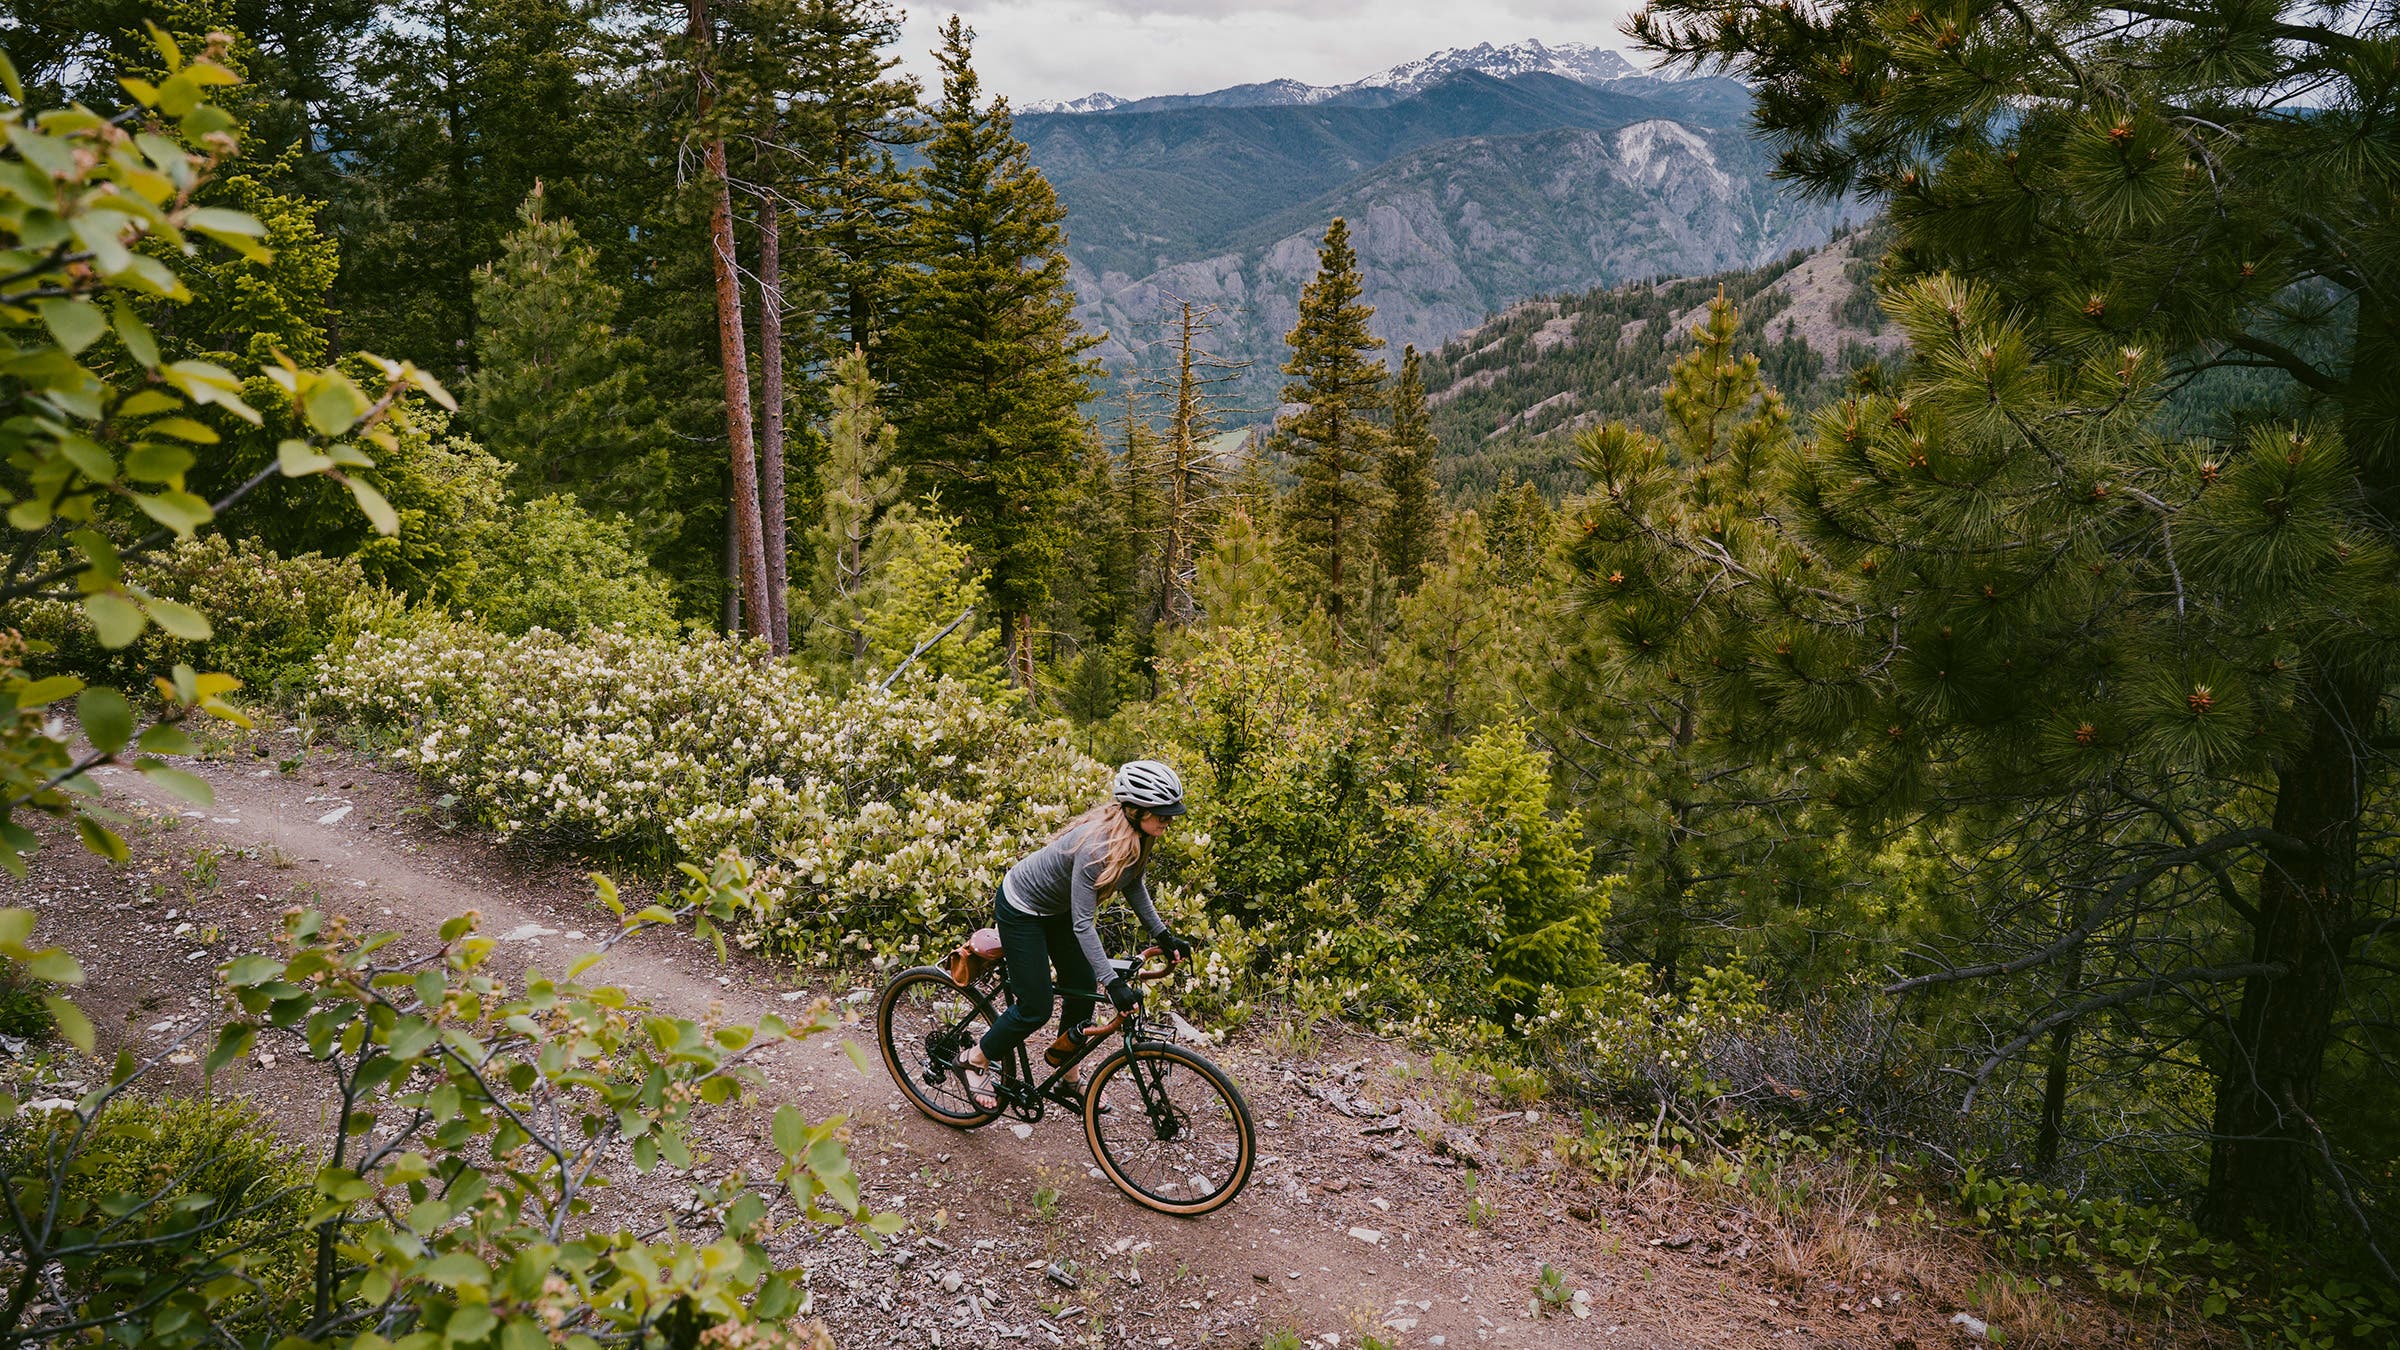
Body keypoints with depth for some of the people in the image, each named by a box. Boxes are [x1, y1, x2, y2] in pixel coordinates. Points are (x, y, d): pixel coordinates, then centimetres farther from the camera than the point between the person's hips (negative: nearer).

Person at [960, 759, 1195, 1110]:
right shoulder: (1097, 845, -39)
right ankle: (977, 1060, 20)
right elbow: (1082, 923, -36)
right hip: (1022, 908, -8)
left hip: (1057, 908, 8)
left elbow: (1134, 884, 5)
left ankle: (1069, 1079, 30)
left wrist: (1162, 935, 0)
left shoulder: (1137, 837, -14)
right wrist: (1113, 982, -39)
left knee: (1083, 990, 10)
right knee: (1036, 1008, -4)